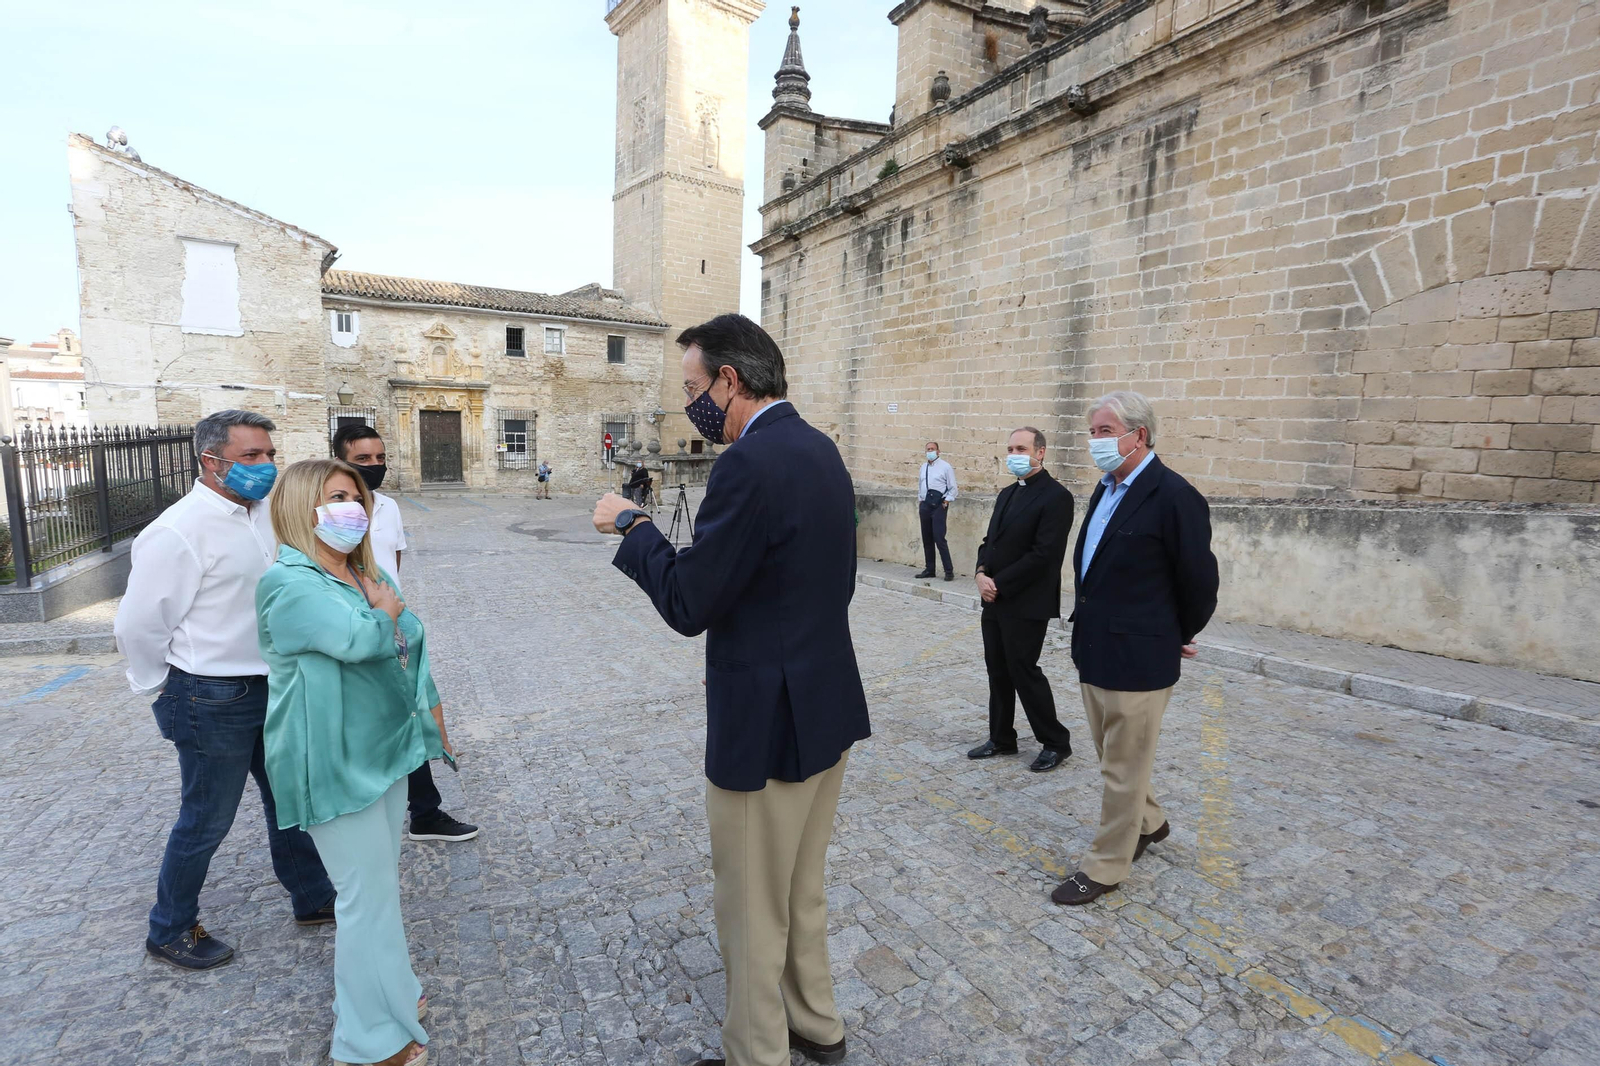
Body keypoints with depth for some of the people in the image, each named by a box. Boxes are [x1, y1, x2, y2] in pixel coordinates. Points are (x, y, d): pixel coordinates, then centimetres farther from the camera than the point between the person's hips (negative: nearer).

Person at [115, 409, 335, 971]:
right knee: (206, 820, 10)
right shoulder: (178, 531, -20)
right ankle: (170, 930, 33)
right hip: (213, 702, -7)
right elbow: (139, 625, -15)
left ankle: (313, 898, 37)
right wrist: (171, 691, -2)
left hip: (271, 687, 7)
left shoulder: (264, 515, 3)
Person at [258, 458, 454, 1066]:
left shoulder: (367, 575, 8)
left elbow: (410, 651, 17)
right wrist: (387, 613, -12)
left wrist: (430, 715, 20)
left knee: (383, 881, 21)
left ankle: (381, 987, 41)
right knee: (369, 894, 1)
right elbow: (361, 640, -33)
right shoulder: (290, 583, -17)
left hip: (384, 749, 8)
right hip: (336, 763, -8)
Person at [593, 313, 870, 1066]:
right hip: (828, 706, 10)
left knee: (752, 911, 12)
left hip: (766, 722, -10)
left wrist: (632, 527, -6)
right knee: (802, 891, 27)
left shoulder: (750, 462, -23)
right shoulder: (819, 449, 6)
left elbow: (687, 605, -21)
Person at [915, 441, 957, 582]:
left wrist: (946, 501, -10)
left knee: (939, 538, -12)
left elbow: (953, 488, -2)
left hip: (938, 506, -6)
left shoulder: (945, 467, -3)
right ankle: (929, 570, 19)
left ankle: (949, 571, -6)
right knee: (927, 539, 10)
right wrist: (920, 501, 14)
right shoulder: (923, 467, 14)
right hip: (925, 505, 6)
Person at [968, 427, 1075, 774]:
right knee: (998, 671, 13)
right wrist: (982, 573, -4)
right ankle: (1001, 738, 27)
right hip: (995, 601, 8)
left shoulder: (1055, 496, -14)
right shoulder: (1007, 494, 14)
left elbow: (1044, 554, -20)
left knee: (1024, 671, -2)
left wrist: (998, 584, -16)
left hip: (1026, 604, -8)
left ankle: (1055, 742, 15)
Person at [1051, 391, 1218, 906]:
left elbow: (1198, 581, -11)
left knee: (1123, 767, 7)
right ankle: (1147, 822, 46)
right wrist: (1088, 629, 14)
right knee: (1113, 755, 23)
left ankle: (1104, 867, 21)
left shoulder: (1174, 496, -18)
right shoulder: (1106, 490, 9)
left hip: (1137, 658, -8)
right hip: (1095, 650, 9)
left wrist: (1179, 637, 2)